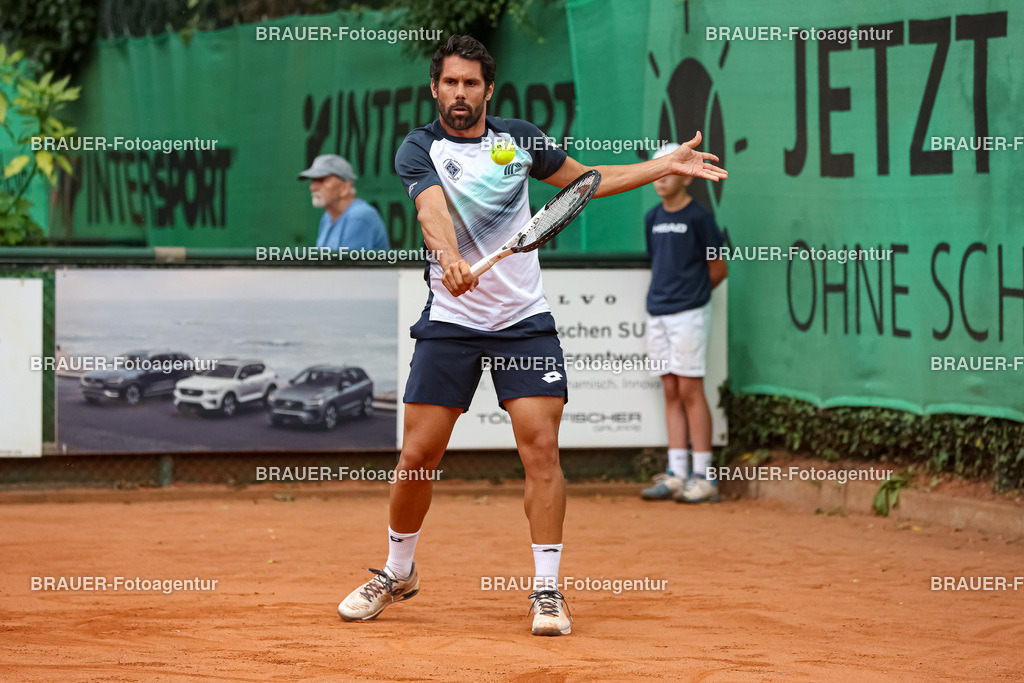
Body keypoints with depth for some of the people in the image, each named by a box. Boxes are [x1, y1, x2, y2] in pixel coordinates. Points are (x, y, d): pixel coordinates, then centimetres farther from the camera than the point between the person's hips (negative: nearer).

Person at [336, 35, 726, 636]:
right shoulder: (420, 149, -4)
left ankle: (547, 589, -4)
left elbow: (583, 179, 22)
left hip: (525, 321, 2)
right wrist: (448, 258, -46)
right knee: (418, 457, -1)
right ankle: (399, 573, 21)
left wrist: (667, 166, 15)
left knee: (541, 447, -11)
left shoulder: (519, 138, 7)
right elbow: (432, 208, -25)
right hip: (450, 321, -2)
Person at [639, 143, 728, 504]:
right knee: (671, 393, 7)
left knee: (690, 391, -8)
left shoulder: (699, 217, -7)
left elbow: (718, 269, -2)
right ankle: (676, 474, 9)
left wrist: (691, 294, 7)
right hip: (658, 313, 7)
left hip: (689, 312, -7)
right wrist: (662, 296, 12)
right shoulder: (653, 218, 13)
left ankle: (703, 477, -5)